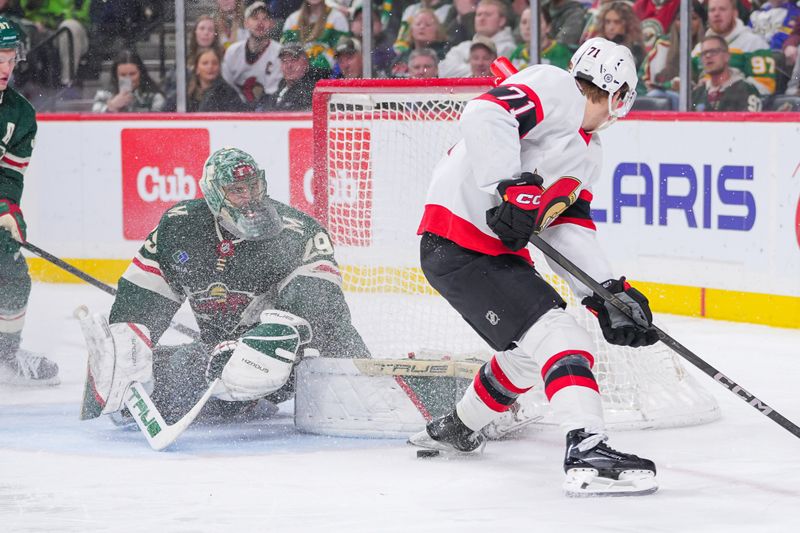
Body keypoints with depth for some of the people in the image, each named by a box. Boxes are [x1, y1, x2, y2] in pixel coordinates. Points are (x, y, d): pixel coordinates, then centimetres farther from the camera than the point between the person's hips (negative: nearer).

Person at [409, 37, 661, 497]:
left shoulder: (588, 152, 20)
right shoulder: (553, 88, -9)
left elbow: (570, 230, 14)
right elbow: (486, 114, -26)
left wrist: (610, 295, 2)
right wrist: (512, 188, -33)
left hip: (498, 250, 11)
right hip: (457, 247, -11)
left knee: (534, 348, 25)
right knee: (559, 338, -20)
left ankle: (456, 429, 47)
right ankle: (588, 454, -31)